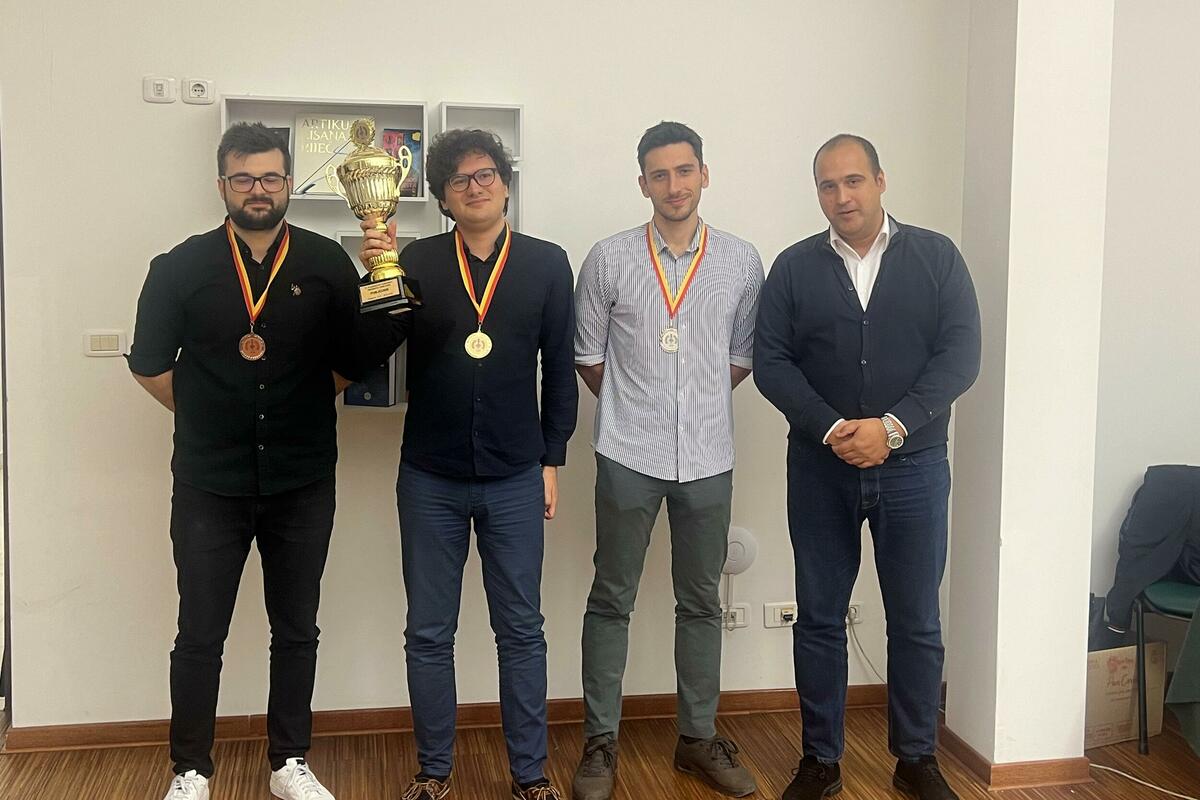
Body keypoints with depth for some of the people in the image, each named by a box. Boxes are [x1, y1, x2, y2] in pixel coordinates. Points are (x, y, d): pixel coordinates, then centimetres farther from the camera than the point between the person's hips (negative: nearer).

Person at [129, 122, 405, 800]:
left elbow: (354, 360, 2)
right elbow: (149, 363, 6)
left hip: (302, 483, 1)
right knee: (200, 635, 7)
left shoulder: (328, 264, -1)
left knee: (297, 630, 12)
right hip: (209, 484, -1)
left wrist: (300, 410, -8)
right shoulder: (181, 267, -2)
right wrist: (205, 415, 6)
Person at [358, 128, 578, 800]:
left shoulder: (547, 264, 1)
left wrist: (553, 460, 2)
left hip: (515, 479, 0)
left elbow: (560, 370, 4)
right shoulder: (419, 261, 1)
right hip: (430, 479, 1)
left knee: (522, 631, 8)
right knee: (429, 634, 10)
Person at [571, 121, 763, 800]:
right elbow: (588, 355, 6)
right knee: (612, 600, 6)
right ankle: (601, 742, 18)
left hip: (708, 457, 2)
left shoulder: (742, 261, 3)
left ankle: (699, 737, 25)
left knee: (702, 602, 11)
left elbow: (743, 355, 11)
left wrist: (698, 402, 8)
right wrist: (632, 406, 9)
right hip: (629, 455, -1)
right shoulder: (609, 260, -2)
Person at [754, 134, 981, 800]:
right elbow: (771, 361, -3)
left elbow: (960, 354, -6)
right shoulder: (794, 267, 3)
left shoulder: (937, 257, 1)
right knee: (819, 619, 8)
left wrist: (892, 426, -17)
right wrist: (832, 429, -16)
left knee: (916, 622, 8)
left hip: (912, 466, 0)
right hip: (819, 468, 1)